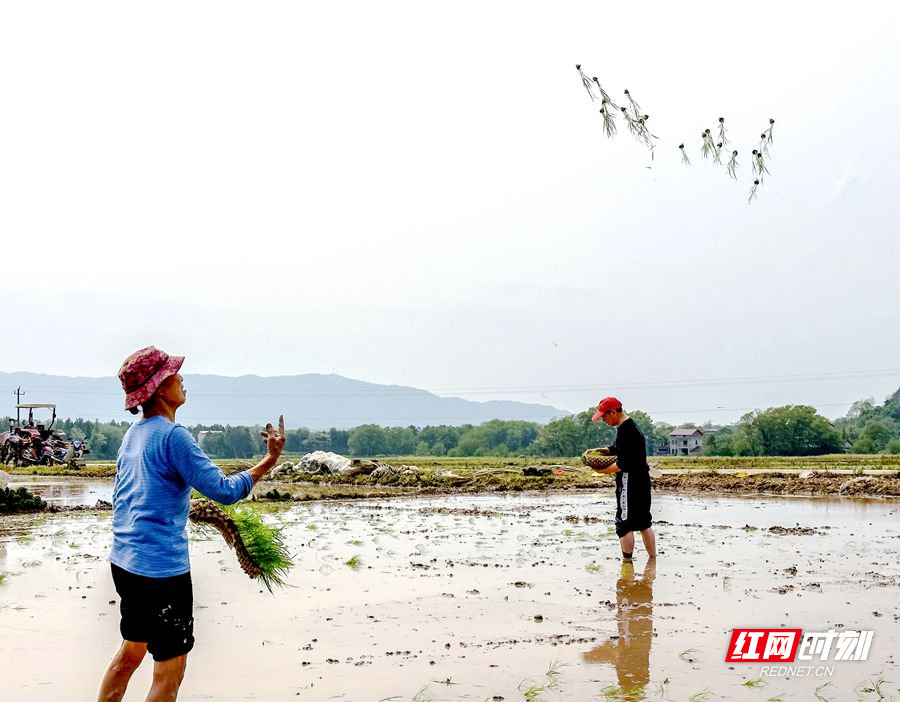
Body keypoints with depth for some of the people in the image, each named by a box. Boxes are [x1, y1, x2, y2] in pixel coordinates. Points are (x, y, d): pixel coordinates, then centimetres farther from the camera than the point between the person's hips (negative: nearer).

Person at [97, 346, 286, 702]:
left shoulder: (133, 434, 11)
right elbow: (224, 491, -19)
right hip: (161, 569, -9)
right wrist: (270, 460, -14)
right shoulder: (172, 435, -16)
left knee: (131, 651, 24)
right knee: (169, 672, -1)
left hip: (124, 562, 9)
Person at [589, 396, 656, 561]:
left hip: (629, 482, -10)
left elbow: (623, 464, -22)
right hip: (642, 479, 10)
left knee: (624, 524, -3)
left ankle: (627, 561, 2)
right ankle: (653, 559, 21)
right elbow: (616, 450, 25)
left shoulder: (624, 430, -19)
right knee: (644, 522, 16)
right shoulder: (632, 425, 14)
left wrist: (603, 470, -14)